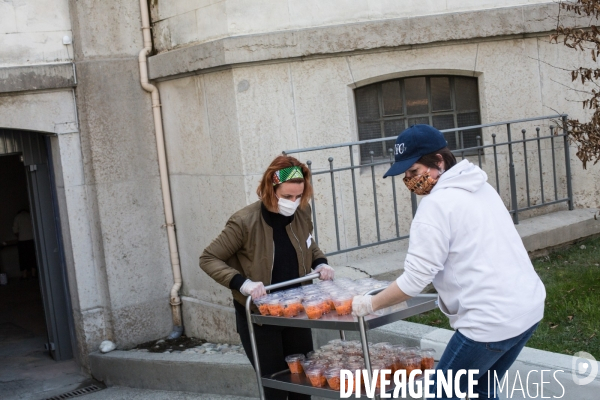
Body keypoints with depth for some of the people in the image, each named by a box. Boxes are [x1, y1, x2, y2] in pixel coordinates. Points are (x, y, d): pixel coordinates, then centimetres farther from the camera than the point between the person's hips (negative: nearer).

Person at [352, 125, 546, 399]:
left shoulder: (437, 204, -14)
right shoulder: (479, 187, 13)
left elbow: (415, 280, -15)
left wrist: (371, 304, -3)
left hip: (492, 320, -9)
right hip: (529, 306, 9)